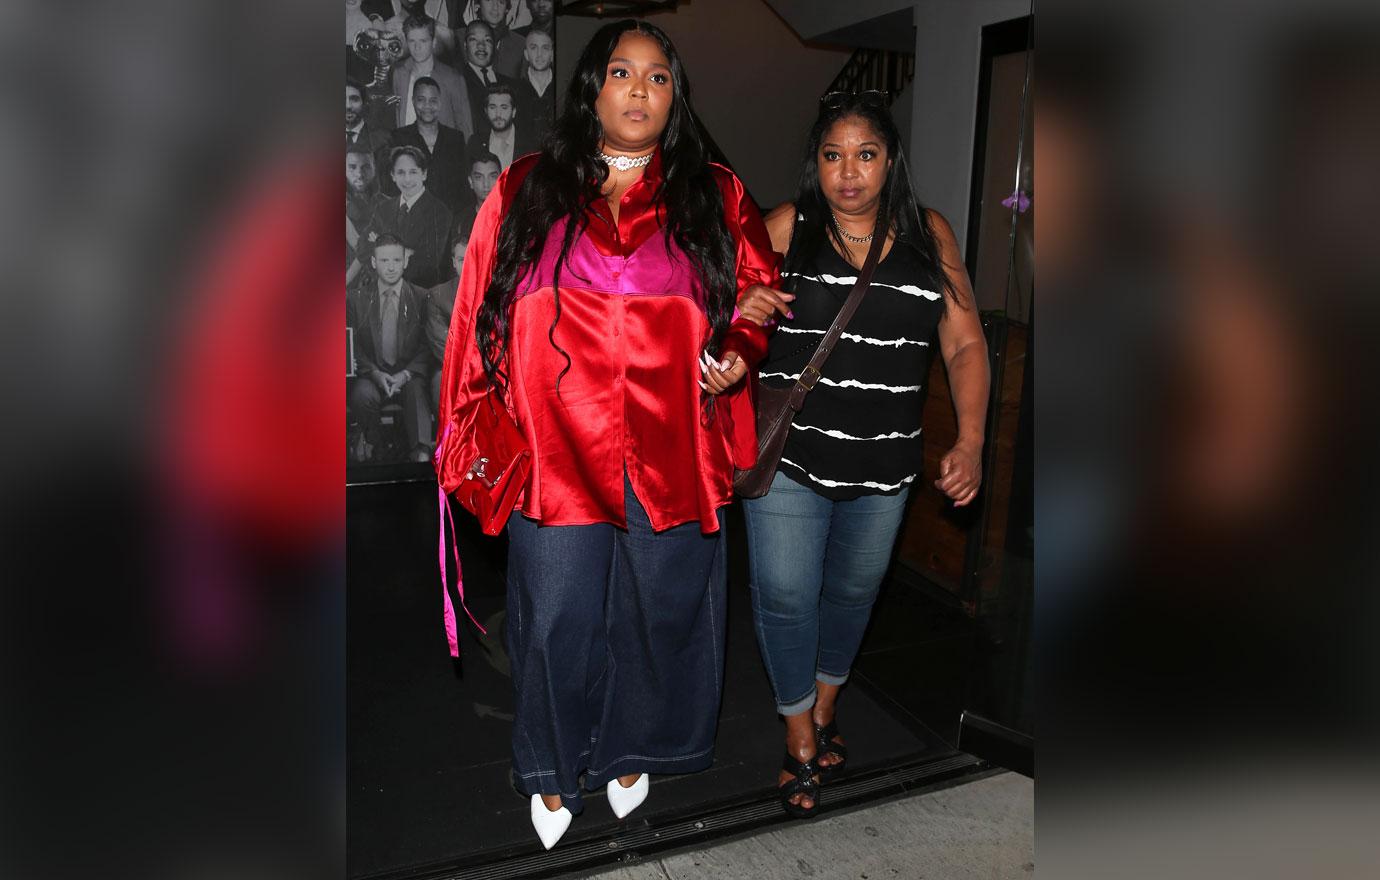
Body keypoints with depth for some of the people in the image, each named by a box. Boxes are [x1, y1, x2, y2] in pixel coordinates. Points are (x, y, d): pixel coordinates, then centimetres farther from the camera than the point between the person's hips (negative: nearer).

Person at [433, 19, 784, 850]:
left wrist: (739, 354, -9)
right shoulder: (525, 190, 5)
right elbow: (479, 317, 6)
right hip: (556, 453, 0)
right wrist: (473, 437, 3)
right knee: (558, 619, 7)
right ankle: (555, 768, 34)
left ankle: (628, 752, 39)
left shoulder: (715, 196, 7)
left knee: (660, 612, 12)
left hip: (673, 457, 1)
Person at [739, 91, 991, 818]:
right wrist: (745, 308, -23)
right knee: (785, 595, 3)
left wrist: (970, 440, -8)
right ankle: (800, 735, 27)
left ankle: (825, 705, 46)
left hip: (882, 463, 3)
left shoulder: (929, 235, 2)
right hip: (789, 456, -2)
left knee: (853, 588, 19)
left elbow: (965, 345, 2)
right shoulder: (786, 227, -3)